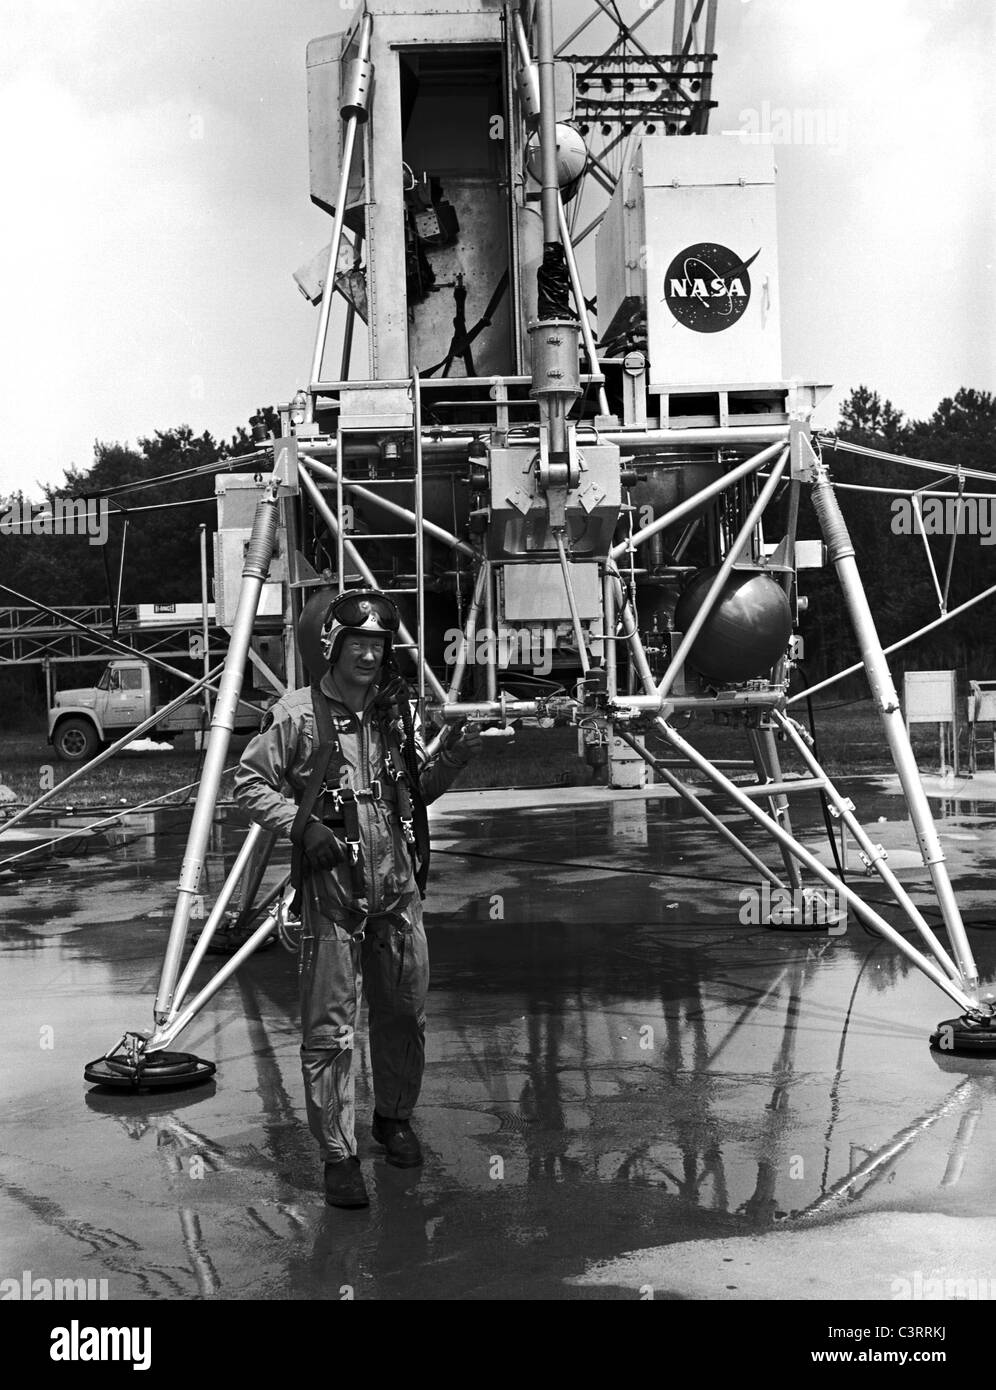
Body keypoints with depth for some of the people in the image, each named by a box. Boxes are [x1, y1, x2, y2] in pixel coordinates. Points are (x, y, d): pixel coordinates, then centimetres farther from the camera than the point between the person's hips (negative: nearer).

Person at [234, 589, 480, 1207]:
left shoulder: (401, 710, 8)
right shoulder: (298, 715, -7)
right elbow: (249, 784, -2)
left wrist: (453, 759, 0)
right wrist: (302, 825, -16)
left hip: (399, 885, 5)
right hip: (331, 886, -5)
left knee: (405, 1012, 15)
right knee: (330, 1028, -2)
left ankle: (395, 1117, 37)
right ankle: (339, 1156, 8)